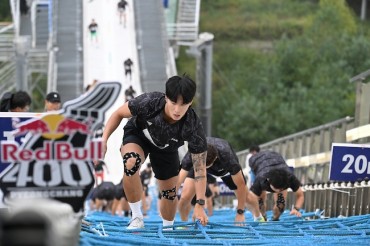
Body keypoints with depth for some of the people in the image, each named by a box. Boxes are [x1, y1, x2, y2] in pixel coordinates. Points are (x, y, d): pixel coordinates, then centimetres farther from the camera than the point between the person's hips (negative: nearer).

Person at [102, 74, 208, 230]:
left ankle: (167, 229, 38)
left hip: (166, 149, 2)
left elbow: (200, 168, -29)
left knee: (169, 193, 5)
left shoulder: (193, 127, -36)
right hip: (137, 134, -2)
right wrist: (104, 140, -26)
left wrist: (200, 205, -34)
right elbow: (119, 114, -17)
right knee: (131, 163, -34)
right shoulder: (149, 102, -38)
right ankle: (137, 218, -18)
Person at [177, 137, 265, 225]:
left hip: (225, 168, 0)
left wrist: (240, 213, -30)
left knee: (246, 197, 3)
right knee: (185, 197, -19)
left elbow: (241, 185, -35)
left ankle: (258, 218, 36)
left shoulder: (226, 156, -45)